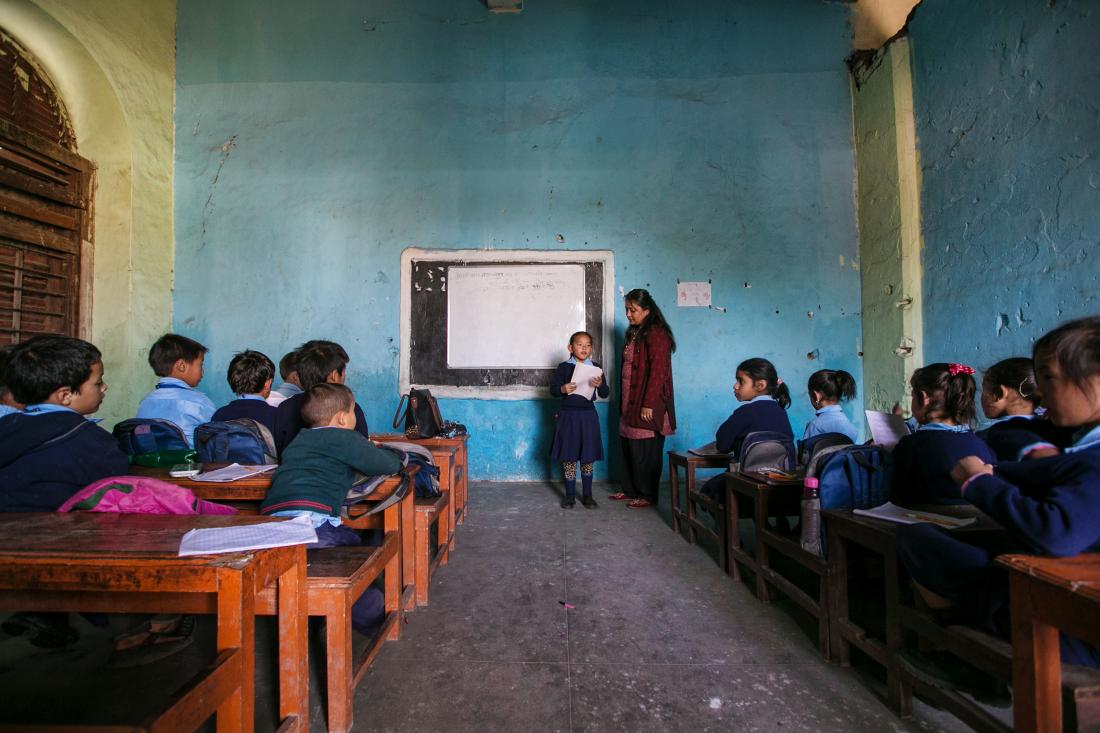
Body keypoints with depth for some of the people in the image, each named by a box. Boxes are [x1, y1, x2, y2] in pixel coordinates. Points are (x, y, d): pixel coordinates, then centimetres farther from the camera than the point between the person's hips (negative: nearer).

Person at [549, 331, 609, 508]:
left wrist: (600, 384, -21)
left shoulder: (596, 368, 2)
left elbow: (605, 394, 0)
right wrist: (562, 389, -21)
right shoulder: (564, 367, -1)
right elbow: (552, 389, -1)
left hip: (588, 415, 1)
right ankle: (570, 495, 18)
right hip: (568, 415, -1)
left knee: (588, 458, 7)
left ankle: (587, 494, 21)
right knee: (569, 456, 5)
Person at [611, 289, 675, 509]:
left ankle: (648, 495, 13)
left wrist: (648, 405, -22)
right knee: (628, 445, 14)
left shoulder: (656, 334, -14)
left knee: (646, 451, 0)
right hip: (630, 401, 9)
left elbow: (658, 372, -19)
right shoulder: (635, 333, 14)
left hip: (647, 404, -9)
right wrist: (624, 401, 17)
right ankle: (630, 489, 26)